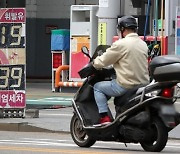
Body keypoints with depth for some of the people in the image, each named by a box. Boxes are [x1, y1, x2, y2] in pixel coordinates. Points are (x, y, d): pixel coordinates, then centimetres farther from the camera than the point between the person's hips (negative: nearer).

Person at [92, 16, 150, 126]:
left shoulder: (121, 44, -12)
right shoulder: (143, 44, 10)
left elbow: (103, 61, -5)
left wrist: (94, 63, 16)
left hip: (127, 86, -7)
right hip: (143, 83, 7)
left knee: (98, 87, 11)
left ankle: (104, 117, -1)